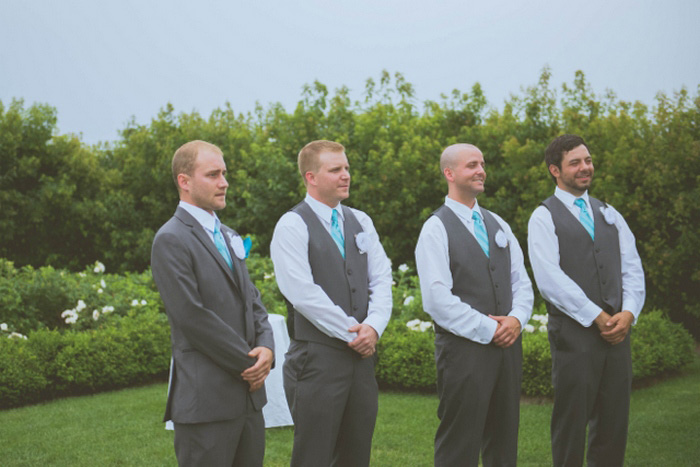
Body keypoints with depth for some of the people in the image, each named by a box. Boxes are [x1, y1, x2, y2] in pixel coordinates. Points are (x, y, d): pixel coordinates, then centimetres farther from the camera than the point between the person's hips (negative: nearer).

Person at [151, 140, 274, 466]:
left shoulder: (227, 236, 18)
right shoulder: (171, 240, -10)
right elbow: (193, 317, -17)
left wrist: (266, 347, -3)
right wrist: (249, 363, -12)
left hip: (248, 394, 8)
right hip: (206, 399, -8)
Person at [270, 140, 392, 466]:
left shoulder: (361, 222, 13)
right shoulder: (292, 226, -7)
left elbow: (381, 279, 8)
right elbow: (303, 292, -16)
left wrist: (373, 326, -9)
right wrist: (353, 332, -13)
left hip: (361, 354, 6)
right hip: (317, 357, -6)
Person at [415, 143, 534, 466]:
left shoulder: (497, 224, 15)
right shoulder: (436, 228, -6)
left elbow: (521, 282, 15)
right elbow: (437, 299, -15)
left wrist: (517, 319, -5)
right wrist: (488, 329, -14)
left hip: (507, 345, 7)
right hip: (464, 350, -6)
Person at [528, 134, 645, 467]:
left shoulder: (609, 215, 17)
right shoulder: (544, 218, -2)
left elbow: (632, 268, 10)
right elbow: (550, 279, -13)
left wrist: (628, 313, -7)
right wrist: (598, 317, -14)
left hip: (616, 332, 5)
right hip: (574, 334, -5)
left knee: (614, 424, 8)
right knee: (571, 424, 2)